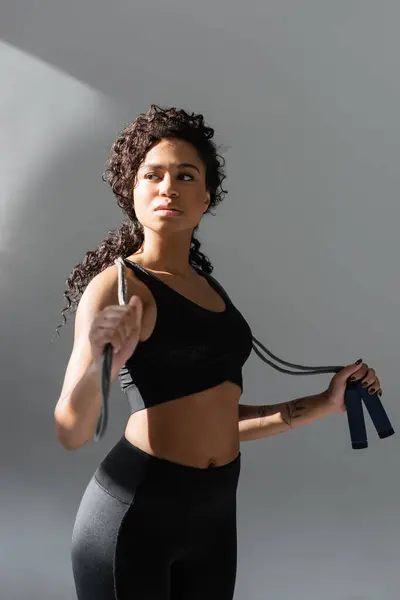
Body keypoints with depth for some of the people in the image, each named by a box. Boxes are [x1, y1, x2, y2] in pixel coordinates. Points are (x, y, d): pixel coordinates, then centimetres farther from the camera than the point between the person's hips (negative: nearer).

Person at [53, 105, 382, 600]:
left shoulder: (210, 289, 12)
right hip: (133, 514, -7)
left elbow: (216, 422, 14)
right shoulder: (119, 284, -9)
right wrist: (100, 362, -35)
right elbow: (72, 433, -17)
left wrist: (324, 404, 15)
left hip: (214, 515, 7)